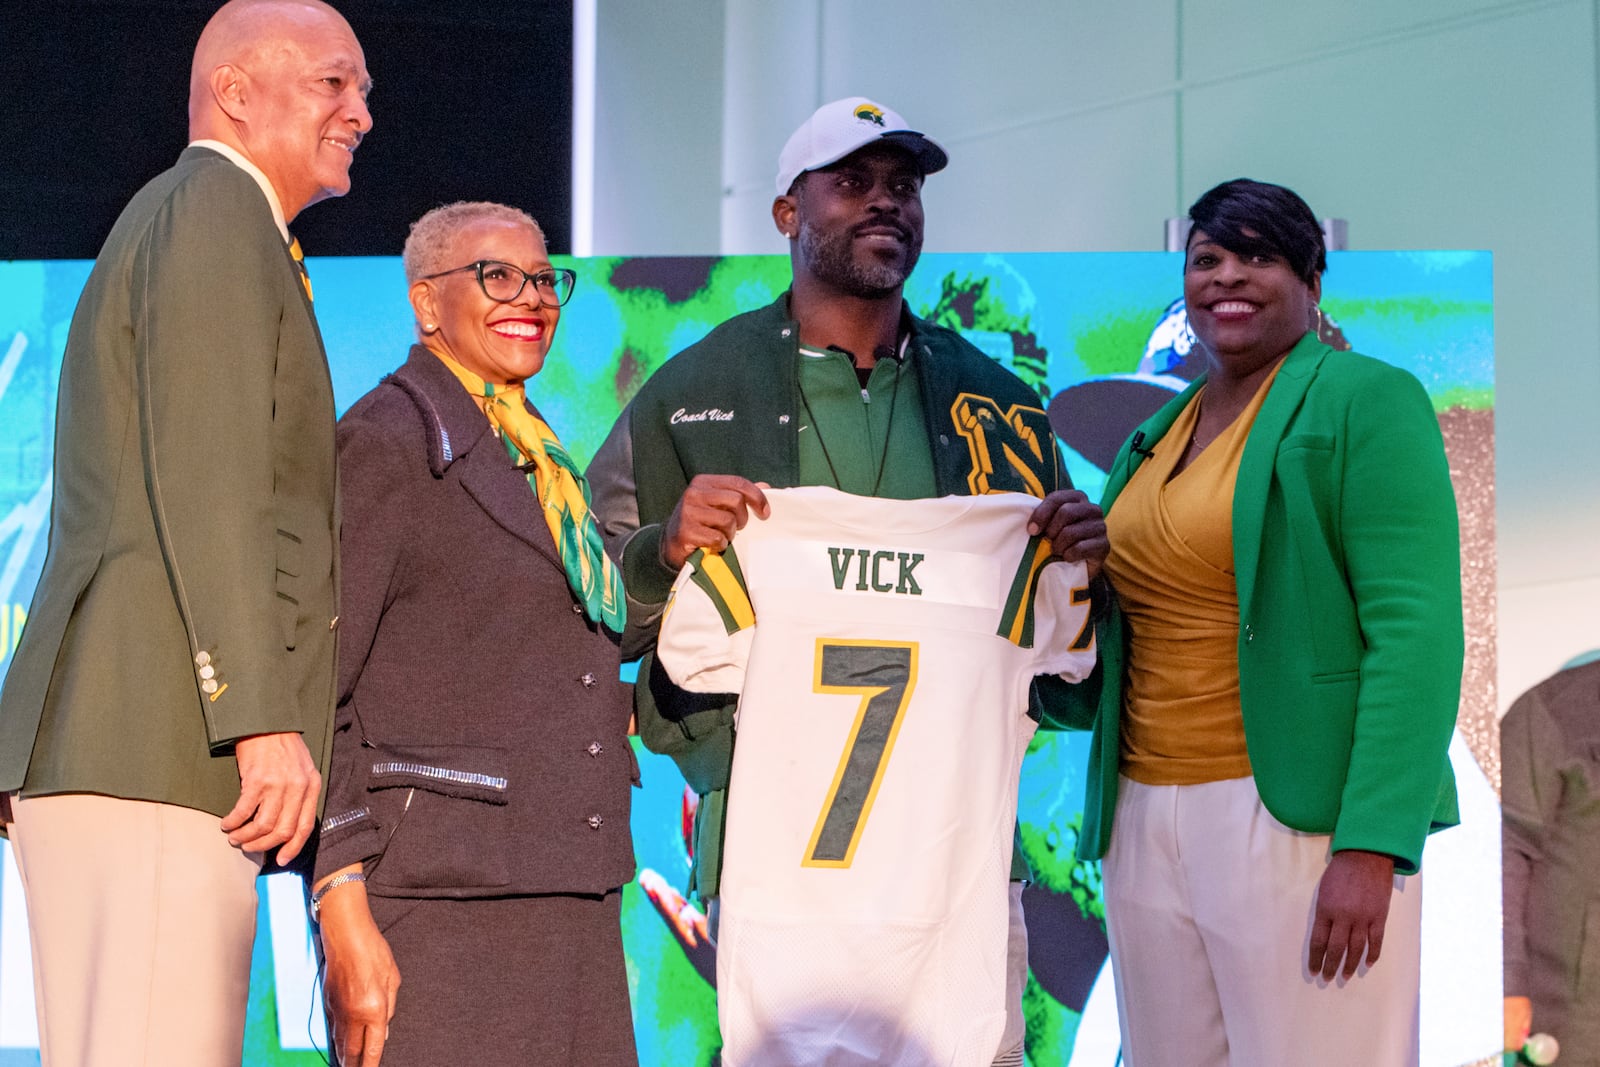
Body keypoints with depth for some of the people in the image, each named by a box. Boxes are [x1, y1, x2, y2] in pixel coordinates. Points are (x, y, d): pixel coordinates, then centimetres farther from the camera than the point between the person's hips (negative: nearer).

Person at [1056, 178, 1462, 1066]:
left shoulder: (1364, 402, -4)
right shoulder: (1153, 440, 17)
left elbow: (1416, 629, -14)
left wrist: (1372, 845, -21)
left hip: (1297, 819, -7)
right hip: (1146, 822, 7)